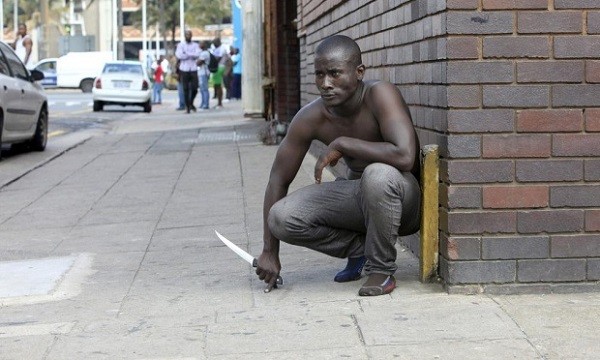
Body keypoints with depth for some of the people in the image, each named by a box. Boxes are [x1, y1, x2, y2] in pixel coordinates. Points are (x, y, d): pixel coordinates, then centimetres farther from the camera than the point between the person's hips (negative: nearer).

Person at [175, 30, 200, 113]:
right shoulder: (180, 45, 4)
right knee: (186, 89, 0)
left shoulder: (195, 45, 9)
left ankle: (191, 103, 20)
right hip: (184, 69, -1)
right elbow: (179, 55, -12)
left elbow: (197, 54, -9)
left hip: (193, 69, 1)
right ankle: (187, 106, 9)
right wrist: (192, 55, -6)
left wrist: (186, 53, -12)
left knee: (194, 88, -4)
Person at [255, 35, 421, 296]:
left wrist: (341, 144, -32)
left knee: (378, 174, -39)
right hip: (358, 196, 5)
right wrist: (270, 252, -5)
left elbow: (405, 157, -41)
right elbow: (278, 180, -3)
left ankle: (382, 269, -15)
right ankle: (359, 248, 7)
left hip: (403, 200, -5)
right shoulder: (310, 118, -12)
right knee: (281, 217, -17)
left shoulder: (379, 95, -26)